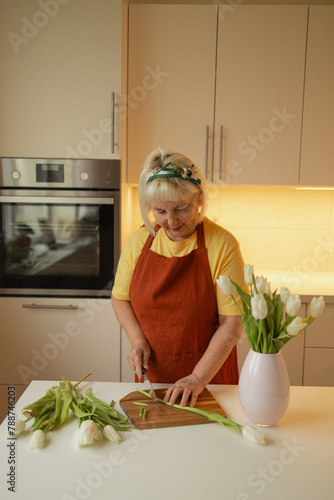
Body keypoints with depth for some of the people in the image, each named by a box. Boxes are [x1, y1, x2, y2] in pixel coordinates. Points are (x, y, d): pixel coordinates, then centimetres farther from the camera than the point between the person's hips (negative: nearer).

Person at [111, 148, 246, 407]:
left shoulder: (223, 245, -16)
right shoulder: (139, 241, -5)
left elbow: (233, 323, -16)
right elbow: (120, 298, 6)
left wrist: (198, 378, -20)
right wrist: (137, 340, -8)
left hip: (209, 375, -3)